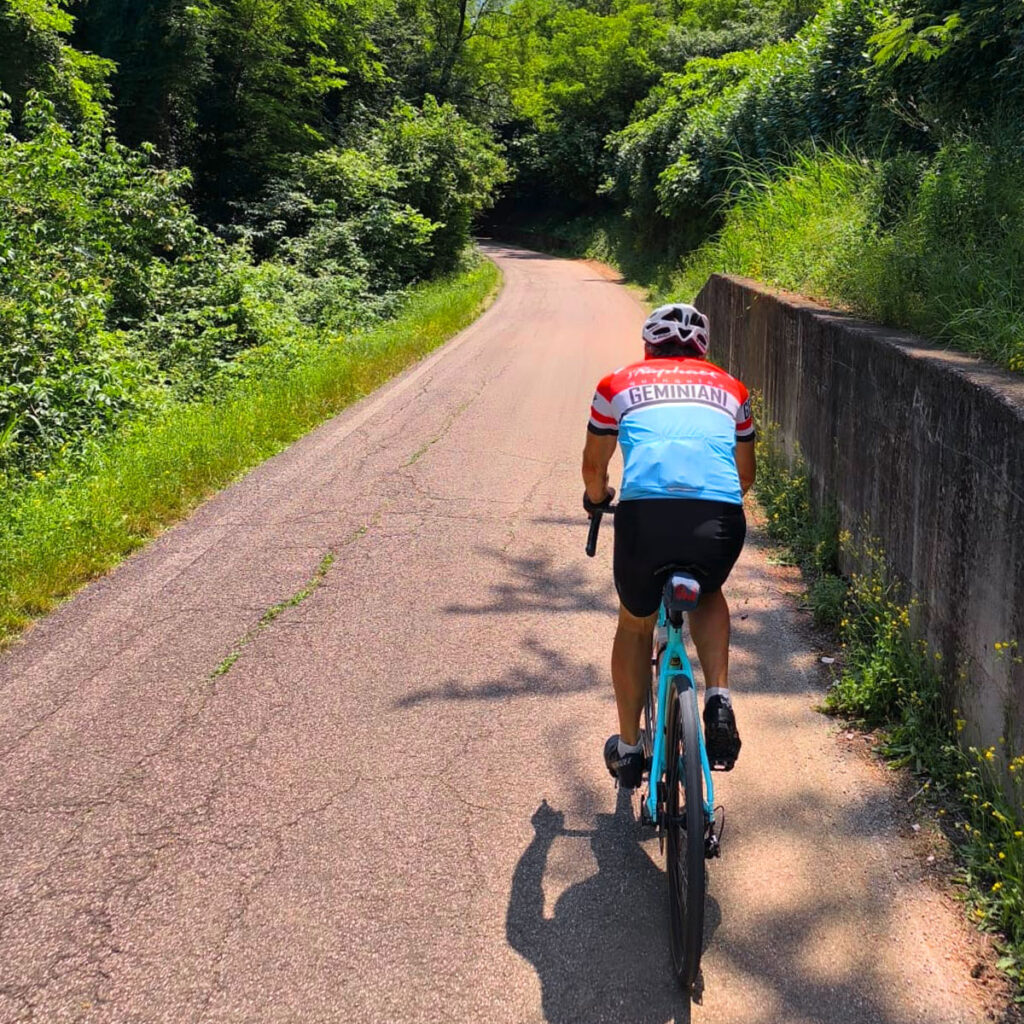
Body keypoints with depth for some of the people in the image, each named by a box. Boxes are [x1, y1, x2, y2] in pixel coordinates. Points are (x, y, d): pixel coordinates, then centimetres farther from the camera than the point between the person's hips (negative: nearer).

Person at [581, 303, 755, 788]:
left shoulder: (620, 384, 23)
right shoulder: (730, 389, 27)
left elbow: (593, 468, 32)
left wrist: (598, 498, 54)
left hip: (644, 515, -1)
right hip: (720, 520, 1)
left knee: (635, 624, 27)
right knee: (708, 596, 35)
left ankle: (628, 749, 35)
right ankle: (718, 698, 14)